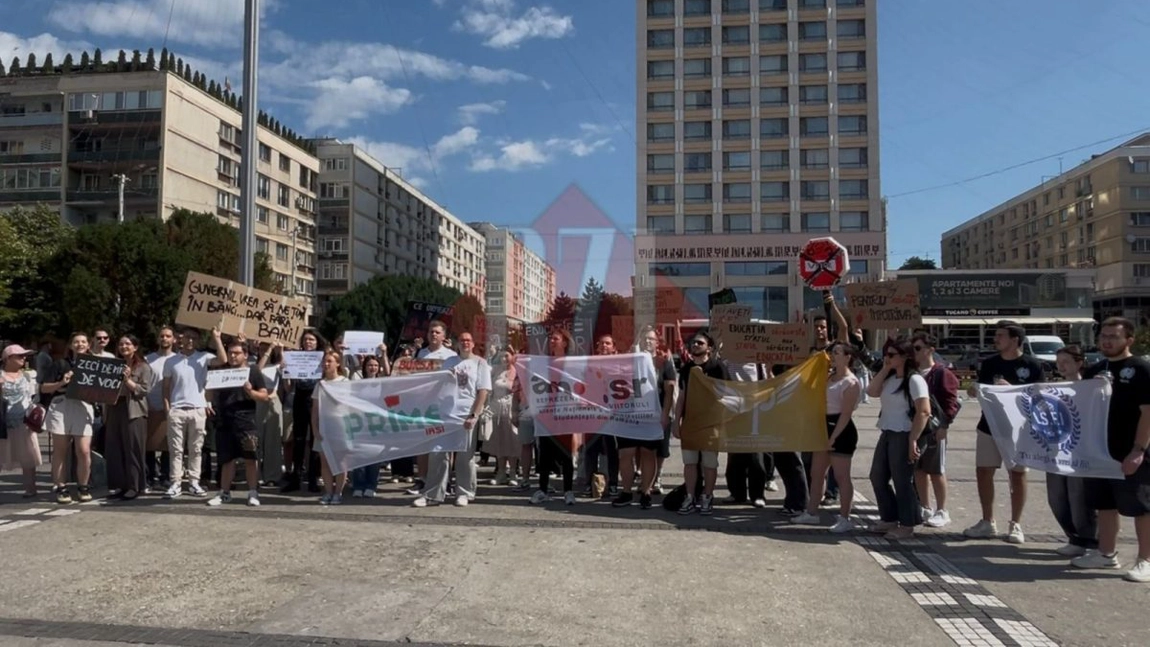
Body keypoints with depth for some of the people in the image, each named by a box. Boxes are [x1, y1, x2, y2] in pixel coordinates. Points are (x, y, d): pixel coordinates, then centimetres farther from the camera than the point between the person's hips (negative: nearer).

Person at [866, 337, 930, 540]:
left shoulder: (914, 380, -13)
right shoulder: (889, 378, 12)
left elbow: (924, 412, -18)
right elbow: (872, 392, 4)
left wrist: (913, 440, -21)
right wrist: (884, 370, 0)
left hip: (903, 436, -9)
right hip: (886, 435, 9)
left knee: (902, 482, -1)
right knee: (878, 478, 13)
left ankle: (907, 525, 11)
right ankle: (890, 519, 25)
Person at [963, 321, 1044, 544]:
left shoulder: (1032, 365, -6)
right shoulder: (989, 363, 6)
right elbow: (981, 390, 10)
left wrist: (1011, 388, -23)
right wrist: (974, 391, -13)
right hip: (989, 426, 4)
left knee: (1017, 474, 4)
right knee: (983, 471, 5)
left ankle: (1015, 525, 15)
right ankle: (988, 522, 16)